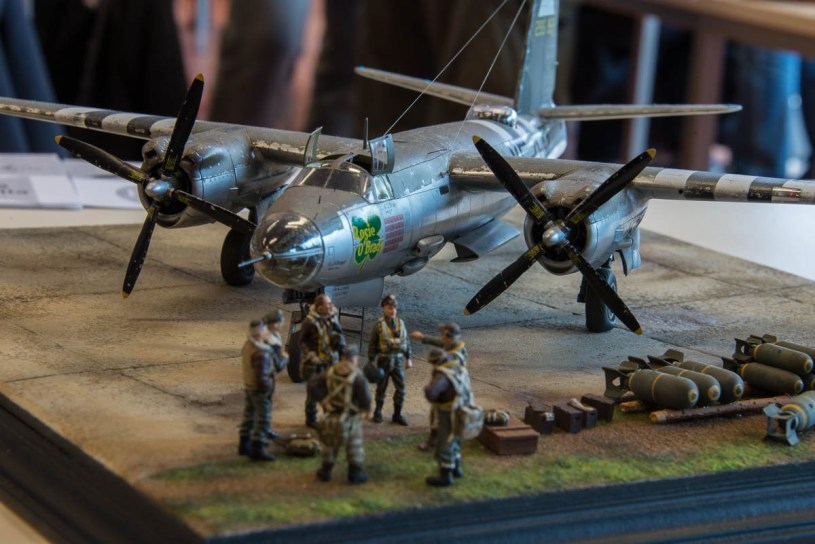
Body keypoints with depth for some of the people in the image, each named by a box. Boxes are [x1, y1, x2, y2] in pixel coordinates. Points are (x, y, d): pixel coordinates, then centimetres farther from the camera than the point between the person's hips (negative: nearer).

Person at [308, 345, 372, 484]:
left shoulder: (330, 373, -2)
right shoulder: (357, 376, -16)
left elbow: (313, 384, -6)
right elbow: (365, 398, -20)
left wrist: (323, 400, -3)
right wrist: (365, 408, 0)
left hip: (331, 416, 4)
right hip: (349, 418, -4)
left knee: (330, 444, 20)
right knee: (355, 446, 11)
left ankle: (326, 471, 27)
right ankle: (355, 472, 13)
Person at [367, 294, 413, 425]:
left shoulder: (400, 323, 3)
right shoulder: (379, 324, -9)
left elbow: (406, 341, 11)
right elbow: (372, 344, -5)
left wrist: (408, 358, 10)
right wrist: (372, 361, -7)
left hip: (398, 360, 3)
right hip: (384, 359, -3)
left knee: (400, 387, 1)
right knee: (381, 388, 10)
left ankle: (397, 414, 12)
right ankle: (378, 412, 27)